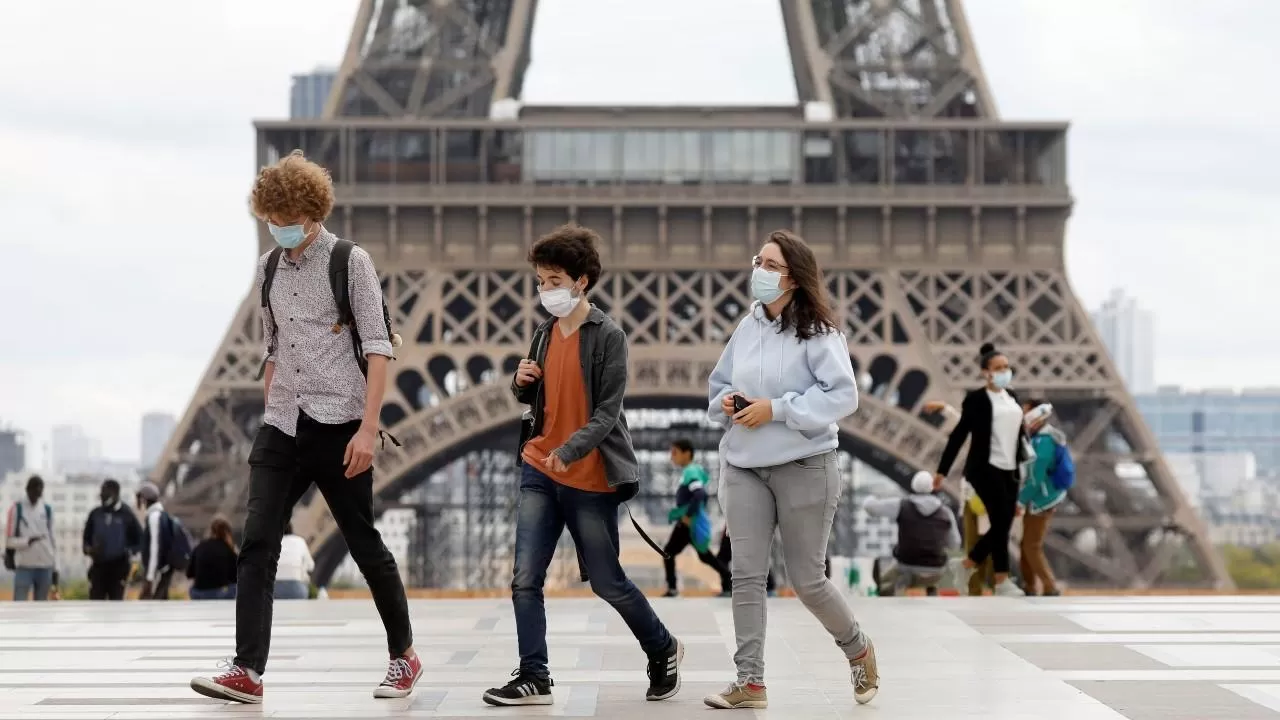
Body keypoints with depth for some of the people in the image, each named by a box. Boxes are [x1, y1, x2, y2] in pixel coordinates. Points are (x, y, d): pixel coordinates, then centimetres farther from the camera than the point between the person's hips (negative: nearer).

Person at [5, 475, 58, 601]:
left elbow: (52, 540, 12)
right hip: (24, 566, -3)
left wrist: (55, 568, 9)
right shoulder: (17, 508, 0)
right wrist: (28, 541, -20)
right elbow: (10, 540, -3)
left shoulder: (47, 510, 10)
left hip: (45, 566, 3)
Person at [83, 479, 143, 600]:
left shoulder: (126, 515, -2)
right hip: (98, 566, 2)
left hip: (119, 566, -2)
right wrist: (89, 550, -8)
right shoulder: (95, 514, 6)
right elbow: (86, 538, 14)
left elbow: (139, 540, 4)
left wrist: (128, 552, -15)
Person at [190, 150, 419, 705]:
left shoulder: (349, 261, -5)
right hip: (281, 428, 5)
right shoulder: (268, 268, 11)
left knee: (364, 545, 4)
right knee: (257, 544, -7)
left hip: (338, 426, -5)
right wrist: (272, 414, 16)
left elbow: (378, 348, -9)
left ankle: (403, 655, 22)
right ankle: (247, 672, -9)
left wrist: (368, 429, -16)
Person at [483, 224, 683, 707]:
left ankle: (663, 651, 28)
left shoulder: (609, 337, -11)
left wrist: (569, 450, -31)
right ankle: (534, 678, 3)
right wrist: (521, 382, -2)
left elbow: (607, 413, -17)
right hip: (539, 472, 6)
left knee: (607, 582, 5)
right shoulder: (544, 334, 8)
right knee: (525, 580, -3)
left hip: (592, 479, -6)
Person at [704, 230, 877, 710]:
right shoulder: (747, 328, 8)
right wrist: (726, 402, -5)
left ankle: (857, 649, 30)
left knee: (807, 580, 4)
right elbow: (718, 386, 19)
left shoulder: (817, 331, -9)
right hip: (745, 468, 5)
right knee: (746, 574, -3)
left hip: (805, 468, -5)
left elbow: (844, 396, -16)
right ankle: (751, 682, 1)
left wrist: (777, 409, -20)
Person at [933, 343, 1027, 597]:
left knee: (1003, 525, 4)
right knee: (1001, 521, -11)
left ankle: (967, 565, 16)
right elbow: (959, 434, -7)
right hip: (985, 468, -7)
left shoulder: (1011, 397, 13)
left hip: (1009, 470, 7)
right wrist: (942, 470, -8)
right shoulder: (976, 399, -6)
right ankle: (1002, 582, -5)